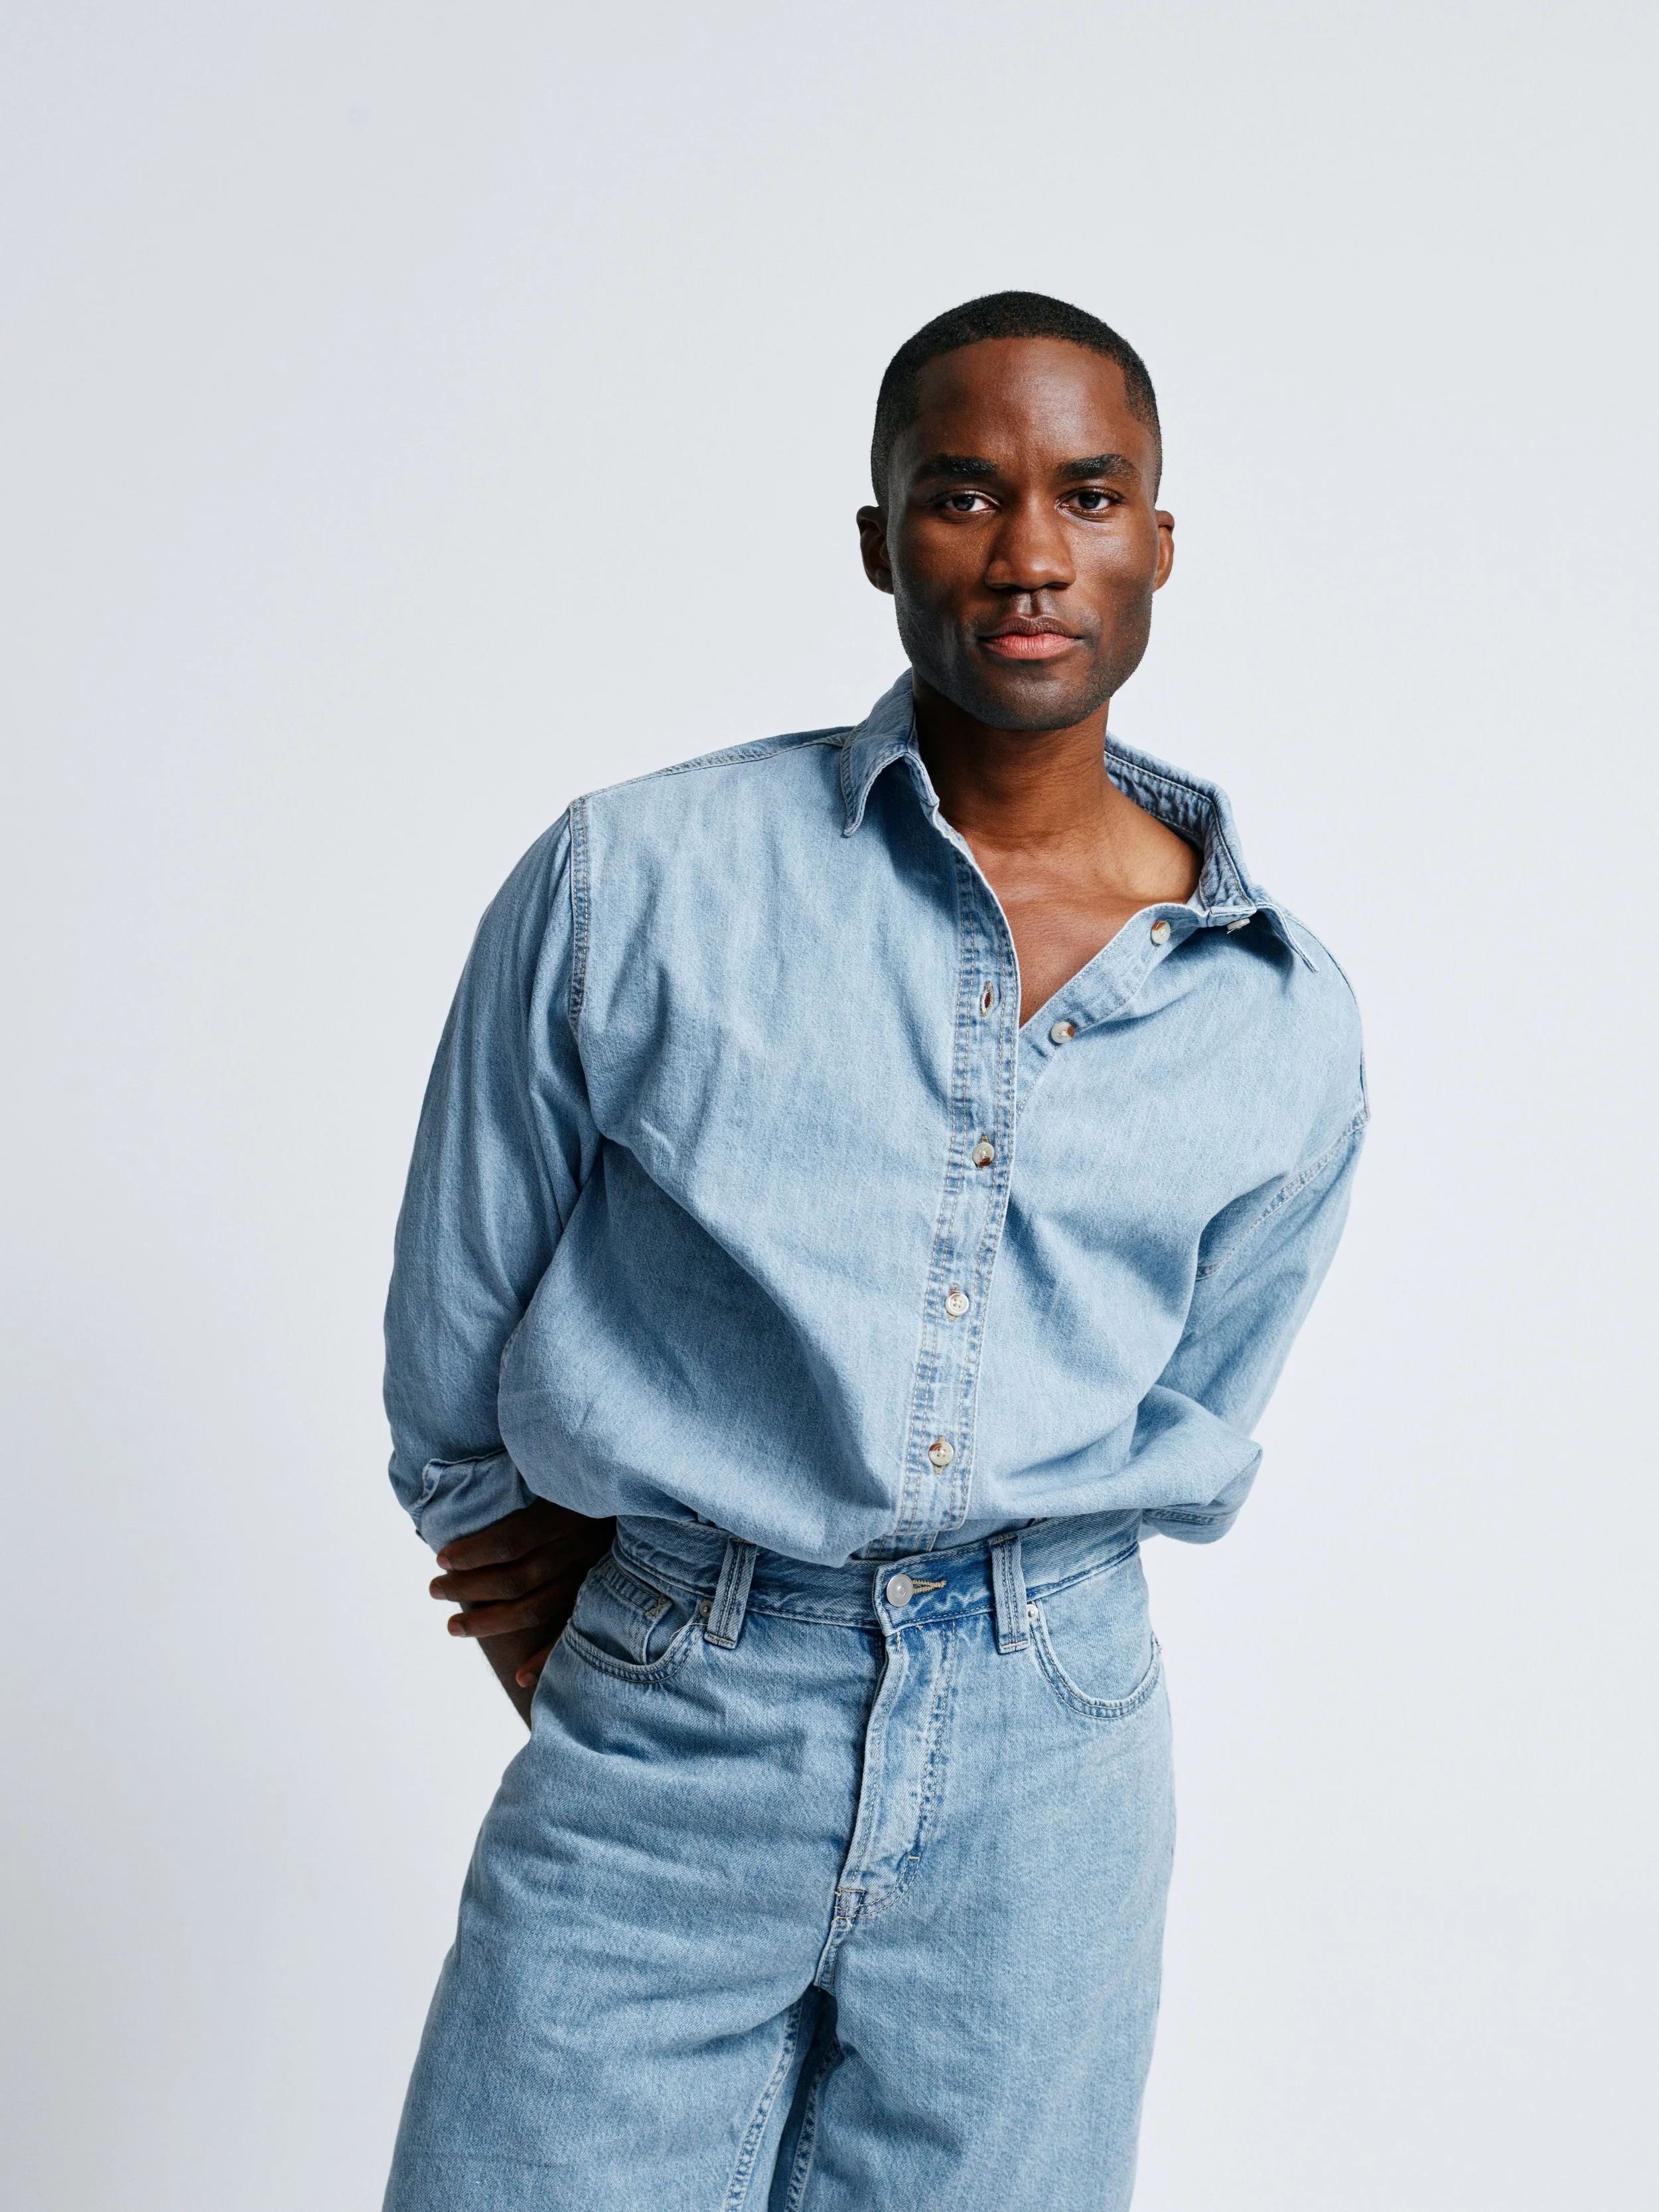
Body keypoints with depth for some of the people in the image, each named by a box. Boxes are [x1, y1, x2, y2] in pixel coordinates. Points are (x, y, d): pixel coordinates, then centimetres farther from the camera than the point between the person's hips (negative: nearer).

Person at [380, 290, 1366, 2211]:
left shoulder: (1287, 1022, 0)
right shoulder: (631, 884, -6)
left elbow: (1185, 1449, 6)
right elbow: (451, 1349, 4)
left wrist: (650, 1527, 0)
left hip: (1044, 1768, 2)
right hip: (656, 1757, -1)